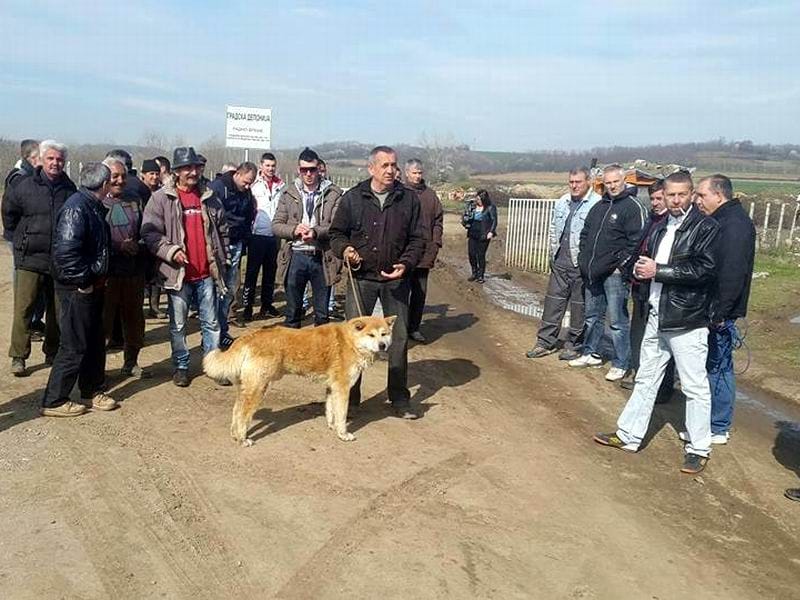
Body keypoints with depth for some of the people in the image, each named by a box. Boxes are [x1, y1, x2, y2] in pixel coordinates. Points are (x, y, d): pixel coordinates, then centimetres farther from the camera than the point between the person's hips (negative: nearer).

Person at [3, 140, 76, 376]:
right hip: (29, 259, -2)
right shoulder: (25, 187, -4)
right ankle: (18, 357, 6)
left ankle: (52, 353, 24)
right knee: (23, 309, -3)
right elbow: (9, 214, 10)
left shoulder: (70, 189, 1)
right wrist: (22, 238, 11)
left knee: (58, 310, 10)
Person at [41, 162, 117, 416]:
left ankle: (92, 391, 31)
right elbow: (66, 251, -28)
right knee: (75, 347, -1)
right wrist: (83, 282, -19)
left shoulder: (93, 206, 10)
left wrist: (98, 279, 12)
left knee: (94, 343, 17)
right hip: (77, 289, -9)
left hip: (92, 286, 9)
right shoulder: (76, 207, -20)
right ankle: (54, 401, 10)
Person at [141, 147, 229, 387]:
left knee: (211, 322, 10)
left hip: (207, 273, 3)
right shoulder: (161, 198, -3)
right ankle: (181, 366, 21)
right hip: (178, 273, -2)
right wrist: (171, 251, -19)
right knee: (178, 325, 8)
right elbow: (149, 232, -6)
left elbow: (222, 230, 15)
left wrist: (221, 259, 10)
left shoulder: (209, 197, 8)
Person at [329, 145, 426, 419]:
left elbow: (417, 238, 3)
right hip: (361, 277, -1)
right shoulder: (352, 198, -1)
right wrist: (344, 249, -14)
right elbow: (336, 232, 7)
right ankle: (349, 397, 17)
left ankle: (400, 399, 20)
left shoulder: (409, 199, 1)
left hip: (396, 279, 1)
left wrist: (406, 264, -13)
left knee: (399, 338, 6)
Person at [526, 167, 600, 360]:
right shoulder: (562, 202, 11)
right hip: (559, 263, 7)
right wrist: (553, 252, 15)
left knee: (579, 306, 5)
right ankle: (546, 342, 20)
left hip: (581, 265, -6)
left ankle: (574, 346, 18)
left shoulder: (597, 204, -13)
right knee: (553, 302, 11)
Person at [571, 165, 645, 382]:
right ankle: (591, 354, 32)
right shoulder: (599, 207, 15)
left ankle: (621, 364, 5)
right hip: (592, 273, 8)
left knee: (617, 321, -3)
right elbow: (585, 234, 22)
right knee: (592, 316, 18)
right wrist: (584, 259, 12)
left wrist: (621, 266, -16)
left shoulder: (632, 207, -8)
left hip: (615, 274, -8)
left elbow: (635, 242, -14)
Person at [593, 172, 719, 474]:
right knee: (645, 380, 15)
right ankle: (628, 435, 26)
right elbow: (645, 259, 21)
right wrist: (641, 269, -2)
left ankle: (698, 449, 17)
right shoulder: (660, 227, 12)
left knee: (695, 387, 4)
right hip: (657, 316, 7)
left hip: (687, 321, -7)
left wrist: (658, 271, -18)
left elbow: (705, 269, -20)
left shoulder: (705, 227, -9)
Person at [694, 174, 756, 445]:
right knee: (714, 366, 16)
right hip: (708, 309, 9)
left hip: (719, 313, -9)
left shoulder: (735, 224, -16)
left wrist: (719, 312, -23)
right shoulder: (719, 221, 14)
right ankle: (709, 421, 27)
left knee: (718, 367, 0)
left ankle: (718, 428, 11)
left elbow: (732, 273, -24)